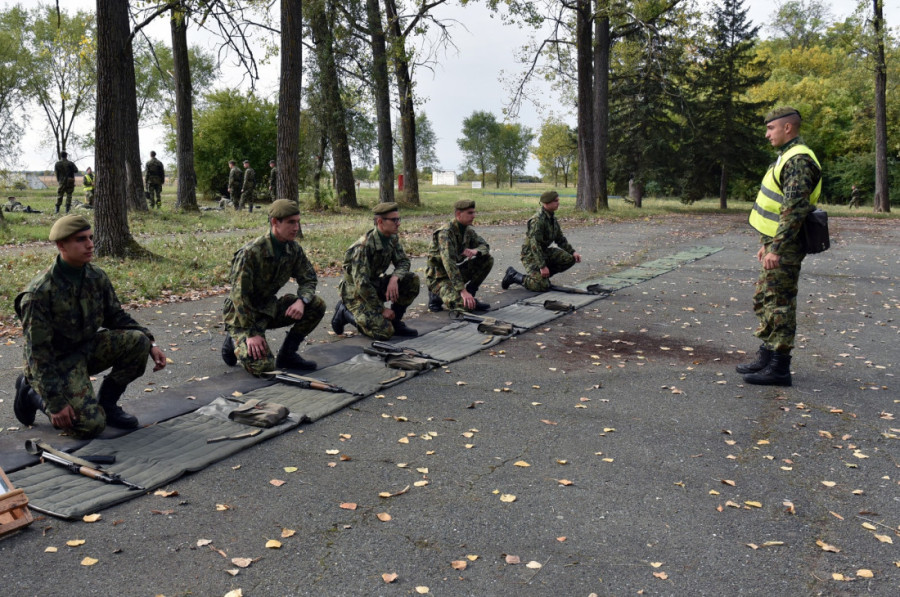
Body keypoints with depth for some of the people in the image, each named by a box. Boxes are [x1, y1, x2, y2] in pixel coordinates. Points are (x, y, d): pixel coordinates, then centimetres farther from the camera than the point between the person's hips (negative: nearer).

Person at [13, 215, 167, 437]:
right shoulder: (39, 293, -24)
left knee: (138, 341, -19)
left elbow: (116, 317, 8)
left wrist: (150, 343, -7)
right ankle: (32, 394, 9)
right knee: (91, 424, -18)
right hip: (56, 362, -6)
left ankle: (106, 403, 1)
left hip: (88, 348, 6)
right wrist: (55, 402, -24)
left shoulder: (97, 277, -5)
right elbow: (38, 353, -21)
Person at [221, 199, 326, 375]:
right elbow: (239, 296, -23)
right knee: (262, 366, -24)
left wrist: (301, 301, -19)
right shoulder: (250, 252, -25)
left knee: (317, 306, -14)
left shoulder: (294, 249, -5)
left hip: (270, 308, 6)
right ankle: (235, 341, 9)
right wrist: (251, 334, -23)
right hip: (242, 315, -6)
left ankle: (287, 354, 0)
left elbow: (308, 279, 4)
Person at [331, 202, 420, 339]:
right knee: (385, 332, -21)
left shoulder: (393, 239, -3)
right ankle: (345, 312, 2)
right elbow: (361, 284, -27)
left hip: (376, 284, 7)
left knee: (412, 281, -13)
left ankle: (395, 321, 2)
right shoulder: (364, 246, -27)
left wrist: (394, 277, -22)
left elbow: (403, 262, 2)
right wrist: (381, 309, -22)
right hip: (357, 293, -7)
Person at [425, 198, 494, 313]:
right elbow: (448, 263, -34)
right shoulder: (445, 232, -24)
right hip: (439, 277, -8)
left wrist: (475, 251, -20)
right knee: (466, 304, -29)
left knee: (487, 260, -5)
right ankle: (437, 296, -2)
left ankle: (469, 292, 1)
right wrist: (462, 290, -40)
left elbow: (485, 246, 7)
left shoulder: (468, 230, 1)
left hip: (456, 271, 8)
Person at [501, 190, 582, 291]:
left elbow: (560, 239, 16)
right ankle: (513, 275, 0)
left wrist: (573, 252, 3)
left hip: (545, 252, 9)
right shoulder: (537, 220, -24)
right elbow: (535, 245, -28)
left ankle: (542, 276, 7)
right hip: (531, 255, -9)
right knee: (542, 286, -20)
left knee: (570, 259, -5)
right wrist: (542, 266, -30)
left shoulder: (553, 218, 6)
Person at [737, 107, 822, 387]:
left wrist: (776, 247, -26)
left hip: (785, 249, -11)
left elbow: (794, 209, -24)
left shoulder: (799, 160, -16)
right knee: (764, 301, 16)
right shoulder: (788, 157, 18)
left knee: (780, 305, -5)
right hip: (776, 245, 11)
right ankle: (766, 358, 26)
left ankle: (779, 368, 2)